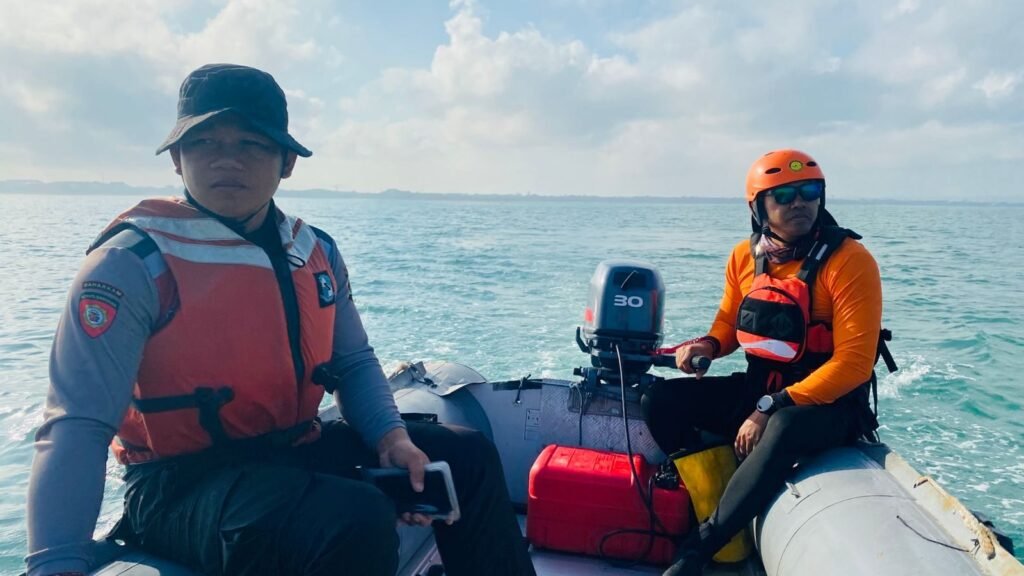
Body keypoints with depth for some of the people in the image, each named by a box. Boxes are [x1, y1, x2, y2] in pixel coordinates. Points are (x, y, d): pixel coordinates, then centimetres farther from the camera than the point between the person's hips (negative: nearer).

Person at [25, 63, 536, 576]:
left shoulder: (317, 252, 4)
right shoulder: (133, 265, -14)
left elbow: (354, 362, 12)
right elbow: (77, 426, -20)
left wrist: (393, 437, -5)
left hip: (299, 452, 7)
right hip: (182, 486, -6)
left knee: (466, 457, 3)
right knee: (356, 521, -33)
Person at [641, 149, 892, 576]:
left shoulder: (849, 261, -16)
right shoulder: (745, 256, 1)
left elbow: (853, 364, -20)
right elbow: (729, 321, 15)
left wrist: (769, 410, -25)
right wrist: (707, 345, -10)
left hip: (830, 403, -5)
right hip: (758, 389, 6)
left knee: (783, 428, -39)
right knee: (661, 401, -9)